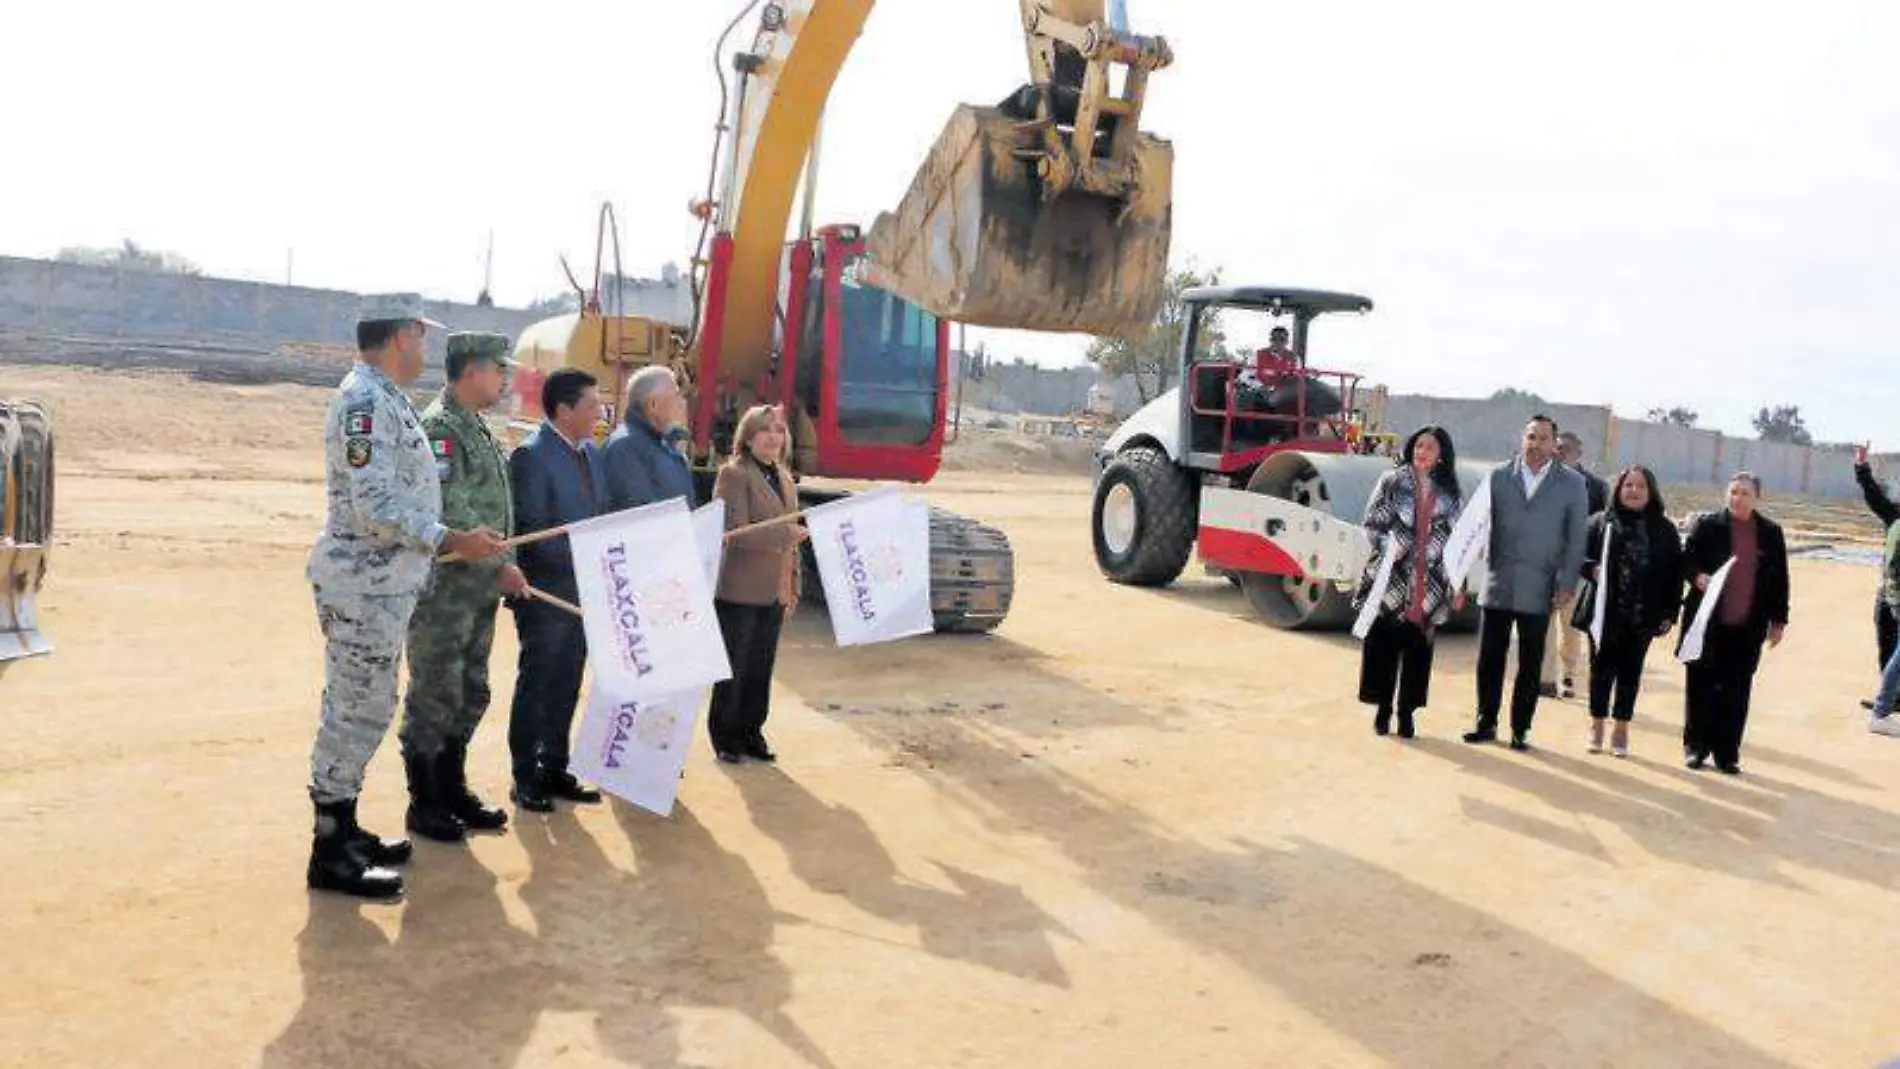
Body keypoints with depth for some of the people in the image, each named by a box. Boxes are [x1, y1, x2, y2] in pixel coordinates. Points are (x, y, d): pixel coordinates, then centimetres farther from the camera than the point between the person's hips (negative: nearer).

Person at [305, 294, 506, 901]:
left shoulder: (384, 398, 15)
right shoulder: (366, 401, -17)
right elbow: (374, 507, -24)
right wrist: (452, 542, -24)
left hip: (382, 585, 10)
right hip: (362, 587, -10)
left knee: (362, 710, 17)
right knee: (357, 712, -4)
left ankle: (343, 829, 29)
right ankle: (331, 853, 6)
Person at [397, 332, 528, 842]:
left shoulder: (478, 429, 15)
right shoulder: (440, 427, -15)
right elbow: (449, 516, -22)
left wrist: (502, 569, 14)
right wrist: (499, 566, -20)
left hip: (480, 591, 10)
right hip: (445, 592, -9)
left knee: (470, 696, 17)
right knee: (434, 698, 1)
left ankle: (453, 790, 29)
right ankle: (424, 805, 12)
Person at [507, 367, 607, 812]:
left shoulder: (592, 453, 11)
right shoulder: (531, 455, -14)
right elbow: (531, 531, -19)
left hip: (584, 591, 7)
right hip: (546, 592, -7)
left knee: (566, 687, 15)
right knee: (535, 685, 4)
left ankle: (554, 769, 26)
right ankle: (525, 779, 16)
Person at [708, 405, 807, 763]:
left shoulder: (784, 478, 15)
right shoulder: (733, 474, -9)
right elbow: (735, 531, -18)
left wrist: (793, 586, 16)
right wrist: (786, 534, -22)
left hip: (774, 593, 7)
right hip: (739, 591, -7)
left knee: (761, 667, 12)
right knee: (734, 668, 4)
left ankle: (751, 732, 23)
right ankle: (725, 737, 16)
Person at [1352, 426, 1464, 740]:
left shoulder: (1450, 493, 10)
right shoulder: (1392, 481, 4)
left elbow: (1458, 542, 9)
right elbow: (1372, 523, 2)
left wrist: (1457, 586, 6)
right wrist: (1388, 546, -15)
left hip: (1429, 584, 2)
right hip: (1391, 578, -1)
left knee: (1418, 649, 3)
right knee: (1383, 644, 1)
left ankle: (1407, 712, 13)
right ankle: (1383, 709, 13)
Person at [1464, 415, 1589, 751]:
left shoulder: (1572, 484, 2)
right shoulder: (1499, 476, 5)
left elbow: (1576, 539, 2)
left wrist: (1567, 585, -4)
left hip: (1539, 590, -1)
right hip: (1497, 585, 1)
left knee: (1530, 665, 6)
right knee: (1489, 659, 5)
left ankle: (1520, 729, 16)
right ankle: (1486, 724, 17)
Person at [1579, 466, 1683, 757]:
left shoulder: (1664, 530, 5)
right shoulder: (1600, 522, 1)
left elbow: (1675, 573, 5)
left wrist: (1670, 613, 0)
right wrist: (1592, 568, -18)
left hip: (1643, 616, 1)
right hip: (1604, 612, -1)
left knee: (1630, 672, 7)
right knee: (1602, 668, 6)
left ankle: (1621, 730, 18)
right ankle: (1597, 727, 19)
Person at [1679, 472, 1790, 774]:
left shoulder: (1771, 533, 6)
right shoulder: (1705, 524, 0)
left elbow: (1779, 579, 9)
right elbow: (1685, 559, 2)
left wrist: (1778, 620, 8)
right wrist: (1697, 576, -19)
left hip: (1748, 627, 1)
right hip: (1707, 622, -1)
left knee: (1736, 693, 5)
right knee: (1702, 686, 7)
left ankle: (1727, 754, 13)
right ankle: (1695, 747, 18)